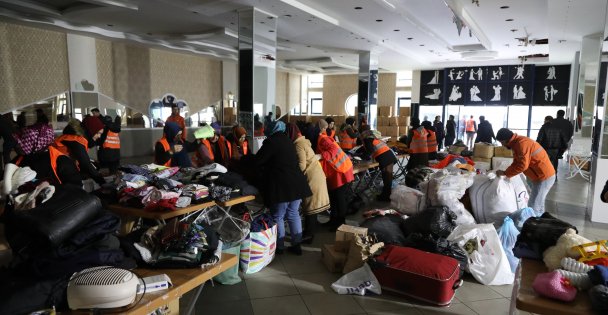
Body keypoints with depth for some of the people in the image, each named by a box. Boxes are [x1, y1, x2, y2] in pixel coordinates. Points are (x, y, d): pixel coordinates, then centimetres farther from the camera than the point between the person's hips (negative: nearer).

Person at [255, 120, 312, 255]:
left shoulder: (271, 142, -8)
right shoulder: (288, 141, 13)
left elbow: (258, 161, -8)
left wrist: (265, 172, 13)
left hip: (281, 185, -7)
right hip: (296, 183, 7)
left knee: (278, 216, 7)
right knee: (294, 214, 15)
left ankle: (279, 246, 15)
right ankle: (296, 245, 19)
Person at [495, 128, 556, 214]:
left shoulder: (521, 143, -22)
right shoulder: (517, 143, 10)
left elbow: (522, 165, -28)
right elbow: (516, 162, 12)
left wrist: (505, 173, -20)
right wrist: (506, 172, -2)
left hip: (544, 177, -11)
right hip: (539, 176, 11)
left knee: (533, 207, -7)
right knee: (538, 204, 21)